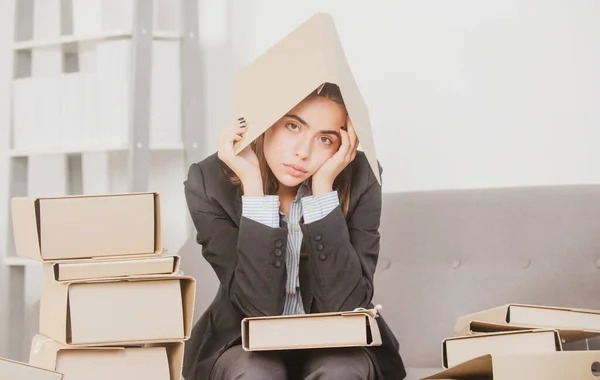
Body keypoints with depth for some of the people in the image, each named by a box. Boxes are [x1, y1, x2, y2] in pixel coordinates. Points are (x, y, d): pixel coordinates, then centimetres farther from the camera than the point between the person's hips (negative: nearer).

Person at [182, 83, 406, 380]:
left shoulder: (359, 180, -16)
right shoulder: (211, 184, -18)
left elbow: (344, 306, -24)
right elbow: (260, 306, -25)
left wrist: (323, 187, -29)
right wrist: (252, 185, -31)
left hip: (333, 342, 1)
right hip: (247, 342, 0)